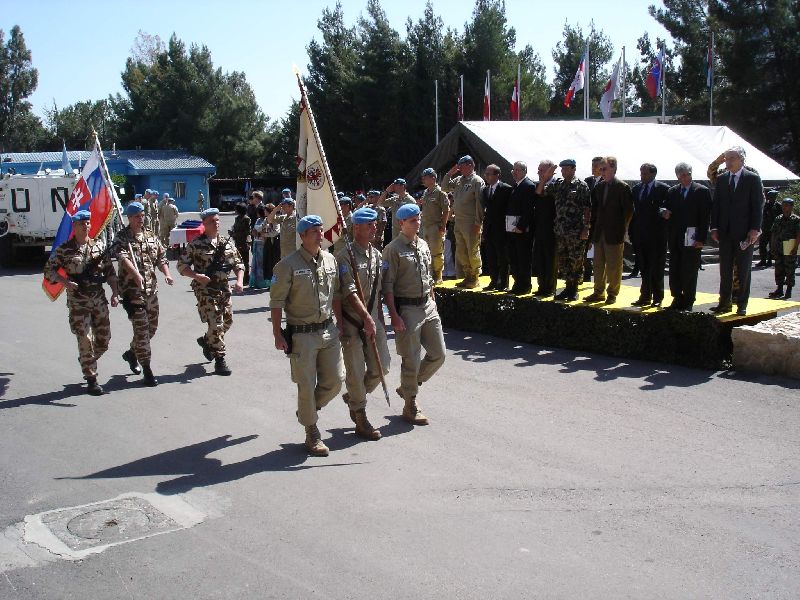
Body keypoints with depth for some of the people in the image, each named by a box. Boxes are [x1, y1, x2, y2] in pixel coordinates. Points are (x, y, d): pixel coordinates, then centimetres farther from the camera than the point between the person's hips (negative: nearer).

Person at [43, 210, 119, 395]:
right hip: (78, 302, -4)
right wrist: (65, 282, -15)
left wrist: (115, 293, 4)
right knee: (86, 340, -6)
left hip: (99, 299, 4)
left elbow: (110, 272, 11)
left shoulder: (99, 246, 8)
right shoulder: (64, 250, -3)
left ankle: (86, 361, 38)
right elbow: (49, 270, 0)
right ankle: (91, 380, 2)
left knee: (104, 338, 10)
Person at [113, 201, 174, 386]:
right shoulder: (121, 237, -6)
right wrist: (136, 274, -40)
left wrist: (166, 273, -6)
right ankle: (147, 370, -3)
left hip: (151, 289, 7)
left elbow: (161, 257, 14)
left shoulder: (151, 237, 13)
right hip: (132, 289, -7)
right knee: (141, 329, -8)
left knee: (152, 327, 16)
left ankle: (131, 353, 40)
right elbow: (123, 258, -24)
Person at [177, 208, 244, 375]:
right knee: (216, 324, -9)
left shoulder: (227, 243, 9)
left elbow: (238, 264, 14)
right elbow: (182, 265, -4)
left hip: (224, 288, 6)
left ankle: (206, 340, 41)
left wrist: (239, 281, -3)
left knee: (227, 321, 15)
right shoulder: (196, 244, -5)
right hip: (205, 289, -6)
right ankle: (220, 360, -1)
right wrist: (196, 276, -19)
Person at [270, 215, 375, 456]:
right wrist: (277, 334, -13)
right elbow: (276, 301, -9)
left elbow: (336, 295, 14)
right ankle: (312, 434, 18)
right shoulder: (288, 265, -11)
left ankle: (308, 410, 35)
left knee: (335, 380, 9)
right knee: (307, 385, 1)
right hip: (301, 334, -6)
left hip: (328, 330, 6)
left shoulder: (331, 260, 6)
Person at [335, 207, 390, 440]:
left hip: (373, 320, 7)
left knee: (381, 367, 7)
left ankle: (352, 396, 33)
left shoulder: (376, 255, 11)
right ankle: (360, 420, 14)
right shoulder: (344, 257, -12)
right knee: (356, 372, 1)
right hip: (352, 322, -7)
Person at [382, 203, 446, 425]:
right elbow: (387, 285, -12)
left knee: (438, 355, 9)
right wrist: (394, 315, -17)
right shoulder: (393, 249, -9)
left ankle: (408, 386, 28)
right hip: (407, 309, -7)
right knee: (411, 359, 0)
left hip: (428, 306, 7)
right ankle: (410, 406, 16)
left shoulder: (423, 245, 13)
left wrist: (433, 303, 17)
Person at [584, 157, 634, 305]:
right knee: (598, 265, 11)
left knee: (613, 266, 1)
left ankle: (612, 293, 11)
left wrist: (621, 229, -6)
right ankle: (599, 292, 19)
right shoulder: (599, 187, 10)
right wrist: (594, 228, 10)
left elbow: (628, 210, -7)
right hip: (599, 233, 6)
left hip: (614, 234, -6)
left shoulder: (623, 187, -8)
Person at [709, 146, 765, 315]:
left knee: (744, 270, 3)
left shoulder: (753, 179, -3)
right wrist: (714, 228, 2)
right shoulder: (721, 179, 9)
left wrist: (754, 229, -12)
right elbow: (716, 205, 10)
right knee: (725, 270, 7)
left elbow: (758, 206, -5)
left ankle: (742, 304, 10)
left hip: (745, 233, -4)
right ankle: (725, 302, 13)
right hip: (725, 232, 4)